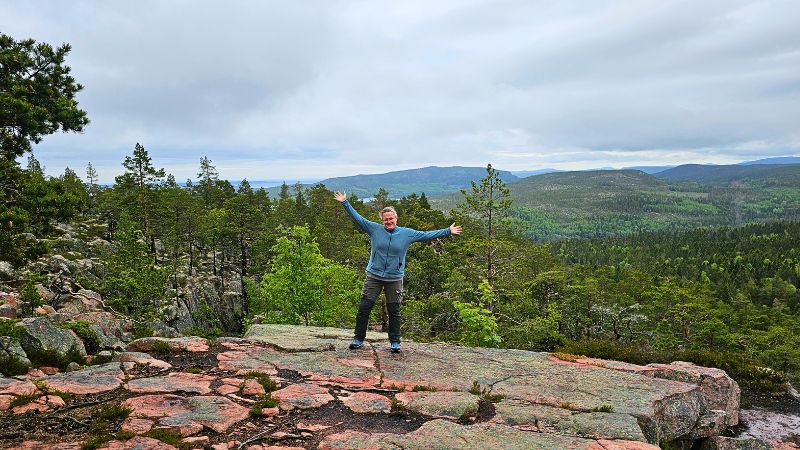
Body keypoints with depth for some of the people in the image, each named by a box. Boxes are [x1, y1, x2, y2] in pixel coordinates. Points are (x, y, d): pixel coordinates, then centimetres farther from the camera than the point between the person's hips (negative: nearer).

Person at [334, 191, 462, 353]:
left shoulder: (407, 233, 2)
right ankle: (358, 339, 14)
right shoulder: (375, 229, -1)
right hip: (374, 276, 0)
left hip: (395, 279, 0)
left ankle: (395, 342, 21)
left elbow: (427, 235, 6)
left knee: (394, 312, 8)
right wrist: (345, 203, -4)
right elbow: (357, 218, 0)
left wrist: (448, 231, 6)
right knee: (364, 308, 0)